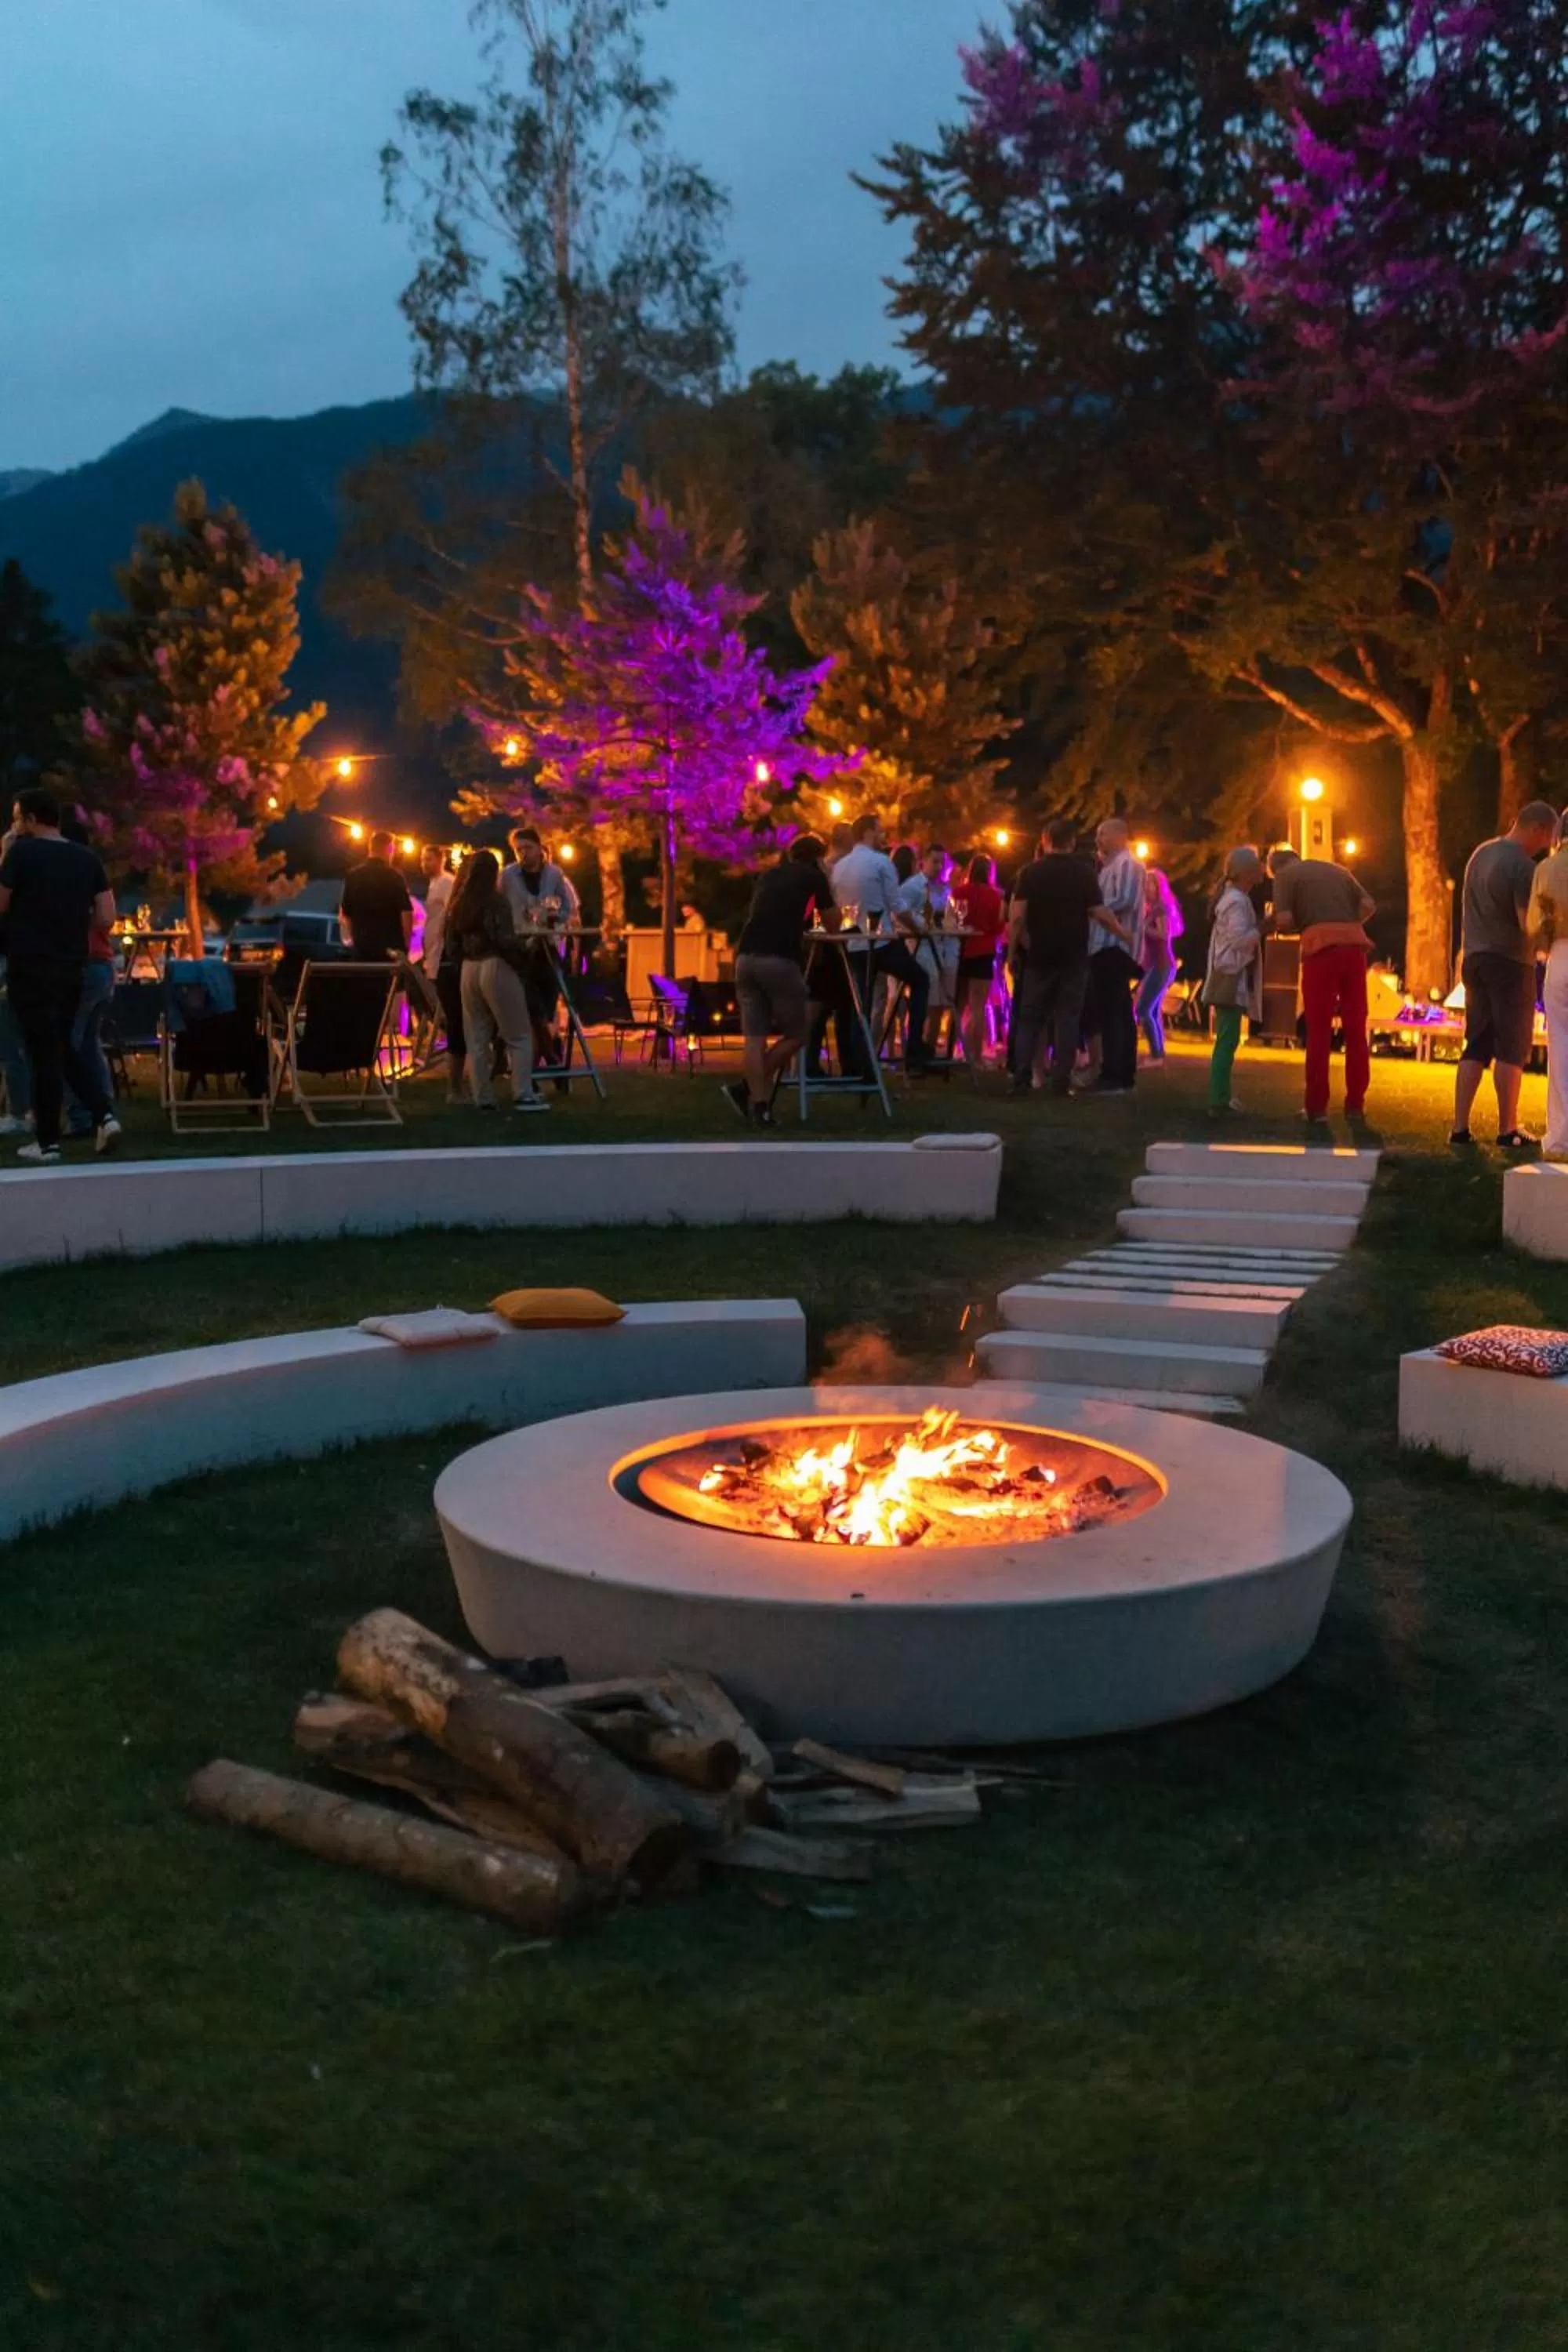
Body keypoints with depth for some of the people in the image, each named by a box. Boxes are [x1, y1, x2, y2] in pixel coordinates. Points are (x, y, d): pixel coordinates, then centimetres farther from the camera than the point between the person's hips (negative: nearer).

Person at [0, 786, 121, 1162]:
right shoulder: (87, 858, 5)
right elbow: (106, 919, 2)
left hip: (30, 968, -5)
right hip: (72, 967, 5)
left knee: (43, 1052, 1)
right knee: (64, 1047, 20)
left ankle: (48, 1143, 6)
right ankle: (104, 1115, 4)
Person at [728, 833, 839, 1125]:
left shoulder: (769, 875, 26)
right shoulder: (814, 877, 11)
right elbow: (832, 926, 18)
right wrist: (826, 880, 26)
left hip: (746, 957, 6)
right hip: (780, 960, -5)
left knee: (754, 1037, 5)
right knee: (797, 1033, 9)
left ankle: (759, 1106, 0)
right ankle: (746, 1088, 2)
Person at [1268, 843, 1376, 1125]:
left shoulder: (1285, 875, 9)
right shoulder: (1338, 870, 24)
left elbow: (1284, 920, -5)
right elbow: (1369, 905, 11)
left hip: (1320, 949, -4)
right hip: (1355, 946, 4)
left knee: (1319, 1031, 2)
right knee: (1355, 1029, 8)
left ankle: (1316, 1107, 2)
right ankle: (1355, 1104, 9)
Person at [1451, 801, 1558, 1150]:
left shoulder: (1481, 853, 11)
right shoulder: (1523, 865, -15)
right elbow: (1529, 924, -19)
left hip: (1475, 958, 8)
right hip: (1510, 960, -7)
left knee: (1476, 1045, 10)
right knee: (1512, 1048, -1)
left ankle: (1460, 1127, 6)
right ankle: (1508, 1131, 1)